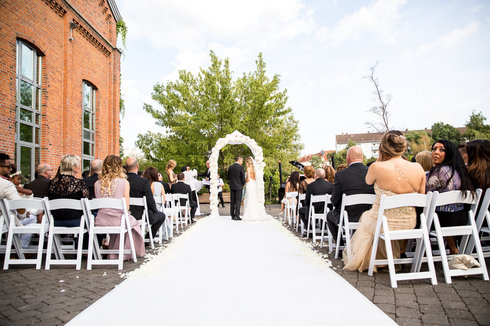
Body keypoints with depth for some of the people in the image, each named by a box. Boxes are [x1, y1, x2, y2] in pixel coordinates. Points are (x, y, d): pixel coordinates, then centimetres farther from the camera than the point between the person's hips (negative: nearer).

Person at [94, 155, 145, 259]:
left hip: (100, 222, 4)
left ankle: (114, 253, 38)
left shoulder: (97, 183, 2)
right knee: (132, 222, 25)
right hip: (117, 221, -4)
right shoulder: (124, 182, -8)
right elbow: (126, 207, -7)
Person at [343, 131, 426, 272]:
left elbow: (368, 181, 3)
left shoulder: (377, 167, -22)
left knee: (365, 216, 31)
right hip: (409, 224, 4)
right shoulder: (418, 168, -10)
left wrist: (379, 159, 1)